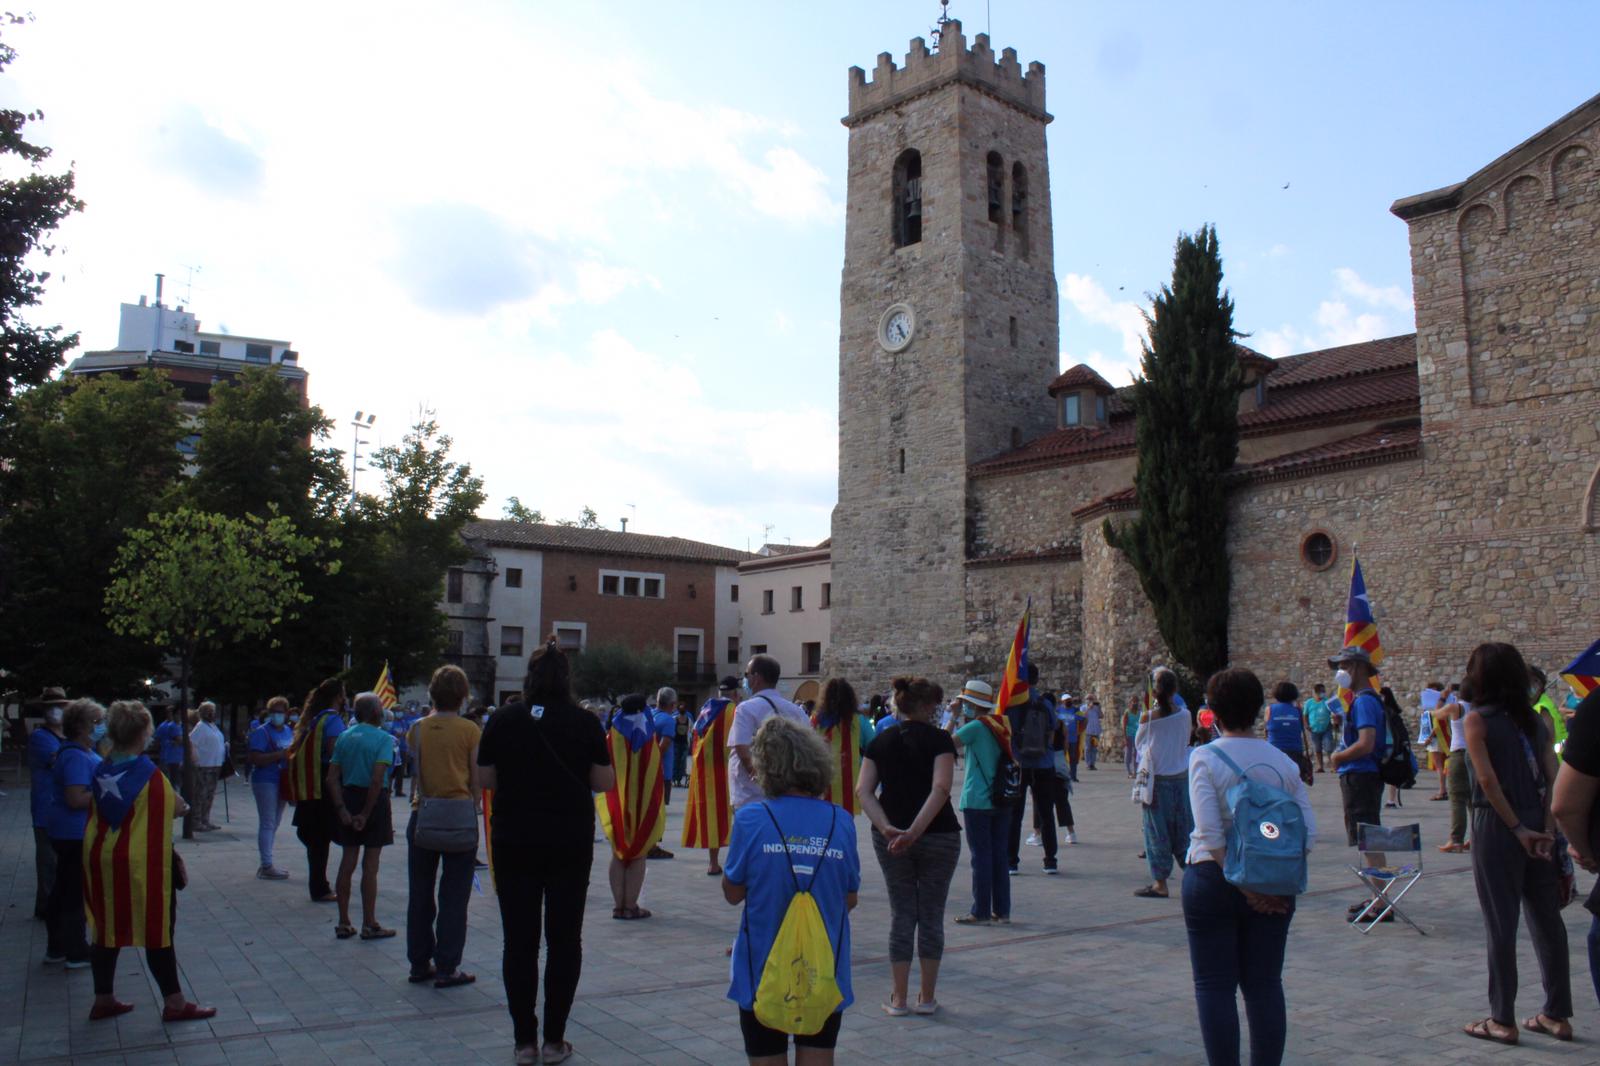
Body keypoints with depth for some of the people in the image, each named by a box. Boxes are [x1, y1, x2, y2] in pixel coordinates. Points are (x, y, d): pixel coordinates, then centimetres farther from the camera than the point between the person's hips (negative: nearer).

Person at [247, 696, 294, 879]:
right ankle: (267, 867, -3)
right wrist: (280, 755, -25)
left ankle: (266, 864, 22)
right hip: (265, 781, -8)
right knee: (267, 823, -6)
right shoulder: (261, 732, -10)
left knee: (274, 824, 14)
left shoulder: (289, 731, 13)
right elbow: (255, 758, -19)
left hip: (282, 782, 8)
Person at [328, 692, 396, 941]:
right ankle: (369, 925, 9)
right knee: (370, 866, 2)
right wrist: (366, 814, -15)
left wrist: (342, 809, -2)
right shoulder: (383, 739, -12)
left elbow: (332, 778, 1)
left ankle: (344, 923, 18)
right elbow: (377, 779, -21)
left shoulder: (344, 737, 6)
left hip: (349, 798, 5)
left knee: (347, 863, 11)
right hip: (374, 801, -5)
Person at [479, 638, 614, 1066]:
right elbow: (605, 782, -2)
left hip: (513, 842, 1)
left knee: (519, 941, 9)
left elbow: (485, 780, 2)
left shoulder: (503, 720, -5)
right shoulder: (585, 723, -6)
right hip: (570, 844, 0)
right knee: (565, 939, 9)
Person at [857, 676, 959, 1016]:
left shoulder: (880, 743, 6)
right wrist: (915, 831, -23)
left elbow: (863, 791, -5)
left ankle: (899, 999, 12)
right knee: (932, 915, 9)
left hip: (890, 839, 3)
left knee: (901, 914, 10)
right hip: (938, 836, -3)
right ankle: (927, 997, 17)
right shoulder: (938, 739, -6)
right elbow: (941, 788, -20)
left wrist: (887, 828, -14)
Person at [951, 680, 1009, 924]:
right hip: (1002, 801, 7)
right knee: (999, 856, 11)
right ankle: (1002, 911, 15)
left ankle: (981, 912, 4)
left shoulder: (976, 727, -13)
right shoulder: (999, 725, 8)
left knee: (981, 857, -1)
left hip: (977, 802, -7)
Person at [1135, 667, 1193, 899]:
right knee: (1184, 829, 13)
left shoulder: (1149, 717, -13)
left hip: (1156, 778, -3)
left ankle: (1159, 882, 6)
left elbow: (1139, 743, -1)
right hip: (1181, 777, 3)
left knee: (1157, 830, 4)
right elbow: (1186, 740, 11)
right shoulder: (1184, 714, -4)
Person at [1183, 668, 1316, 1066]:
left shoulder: (1205, 758, -10)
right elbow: (1309, 833, -4)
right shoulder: (1284, 761, 1)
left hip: (1214, 879, -4)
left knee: (1214, 985, 6)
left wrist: (1244, 885, -10)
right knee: (1265, 984, 13)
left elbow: (1211, 835, -17)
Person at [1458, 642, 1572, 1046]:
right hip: (1536, 825, 6)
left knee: (1500, 924, 1)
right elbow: (1553, 778, 0)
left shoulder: (1478, 720, -9)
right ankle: (1557, 1014, 22)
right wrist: (1547, 829, -4)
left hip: (1496, 827, -6)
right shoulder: (1535, 719, 7)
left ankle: (1503, 1020, 9)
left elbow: (1488, 779, -16)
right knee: (1547, 921, 13)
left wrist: (1517, 828, -10)